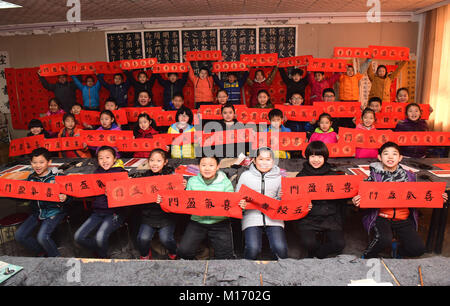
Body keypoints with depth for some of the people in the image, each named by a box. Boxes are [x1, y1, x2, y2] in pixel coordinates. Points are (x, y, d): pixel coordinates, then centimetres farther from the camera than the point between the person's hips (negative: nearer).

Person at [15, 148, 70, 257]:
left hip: (54, 212, -6)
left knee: (42, 237, -23)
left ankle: (56, 258, 4)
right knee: (19, 236, -4)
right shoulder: (31, 178, 4)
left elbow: (67, 198, -7)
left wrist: (64, 199, -30)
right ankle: (41, 253, 18)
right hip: (37, 212, 6)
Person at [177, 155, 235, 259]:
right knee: (183, 251, -10)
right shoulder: (192, 181, 4)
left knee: (225, 256, -9)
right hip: (197, 222, 2)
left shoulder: (225, 182, -2)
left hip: (219, 223, -1)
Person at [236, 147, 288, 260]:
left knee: (281, 249, -18)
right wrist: (240, 203, -10)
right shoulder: (245, 175, 9)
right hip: (252, 216, -1)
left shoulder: (278, 177, 13)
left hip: (273, 217, 1)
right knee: (253, 249, -20)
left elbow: (281, 199, 18)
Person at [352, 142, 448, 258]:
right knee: (384, 239, -30)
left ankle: (398, 252, 25)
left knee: (418, 248, -9)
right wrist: (357, 201, -22)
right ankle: (368, 256, 2)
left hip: (403, 218, 4)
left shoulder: (408, 176, 7)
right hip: (381, 217, -3)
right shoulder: (374, 176, -1)